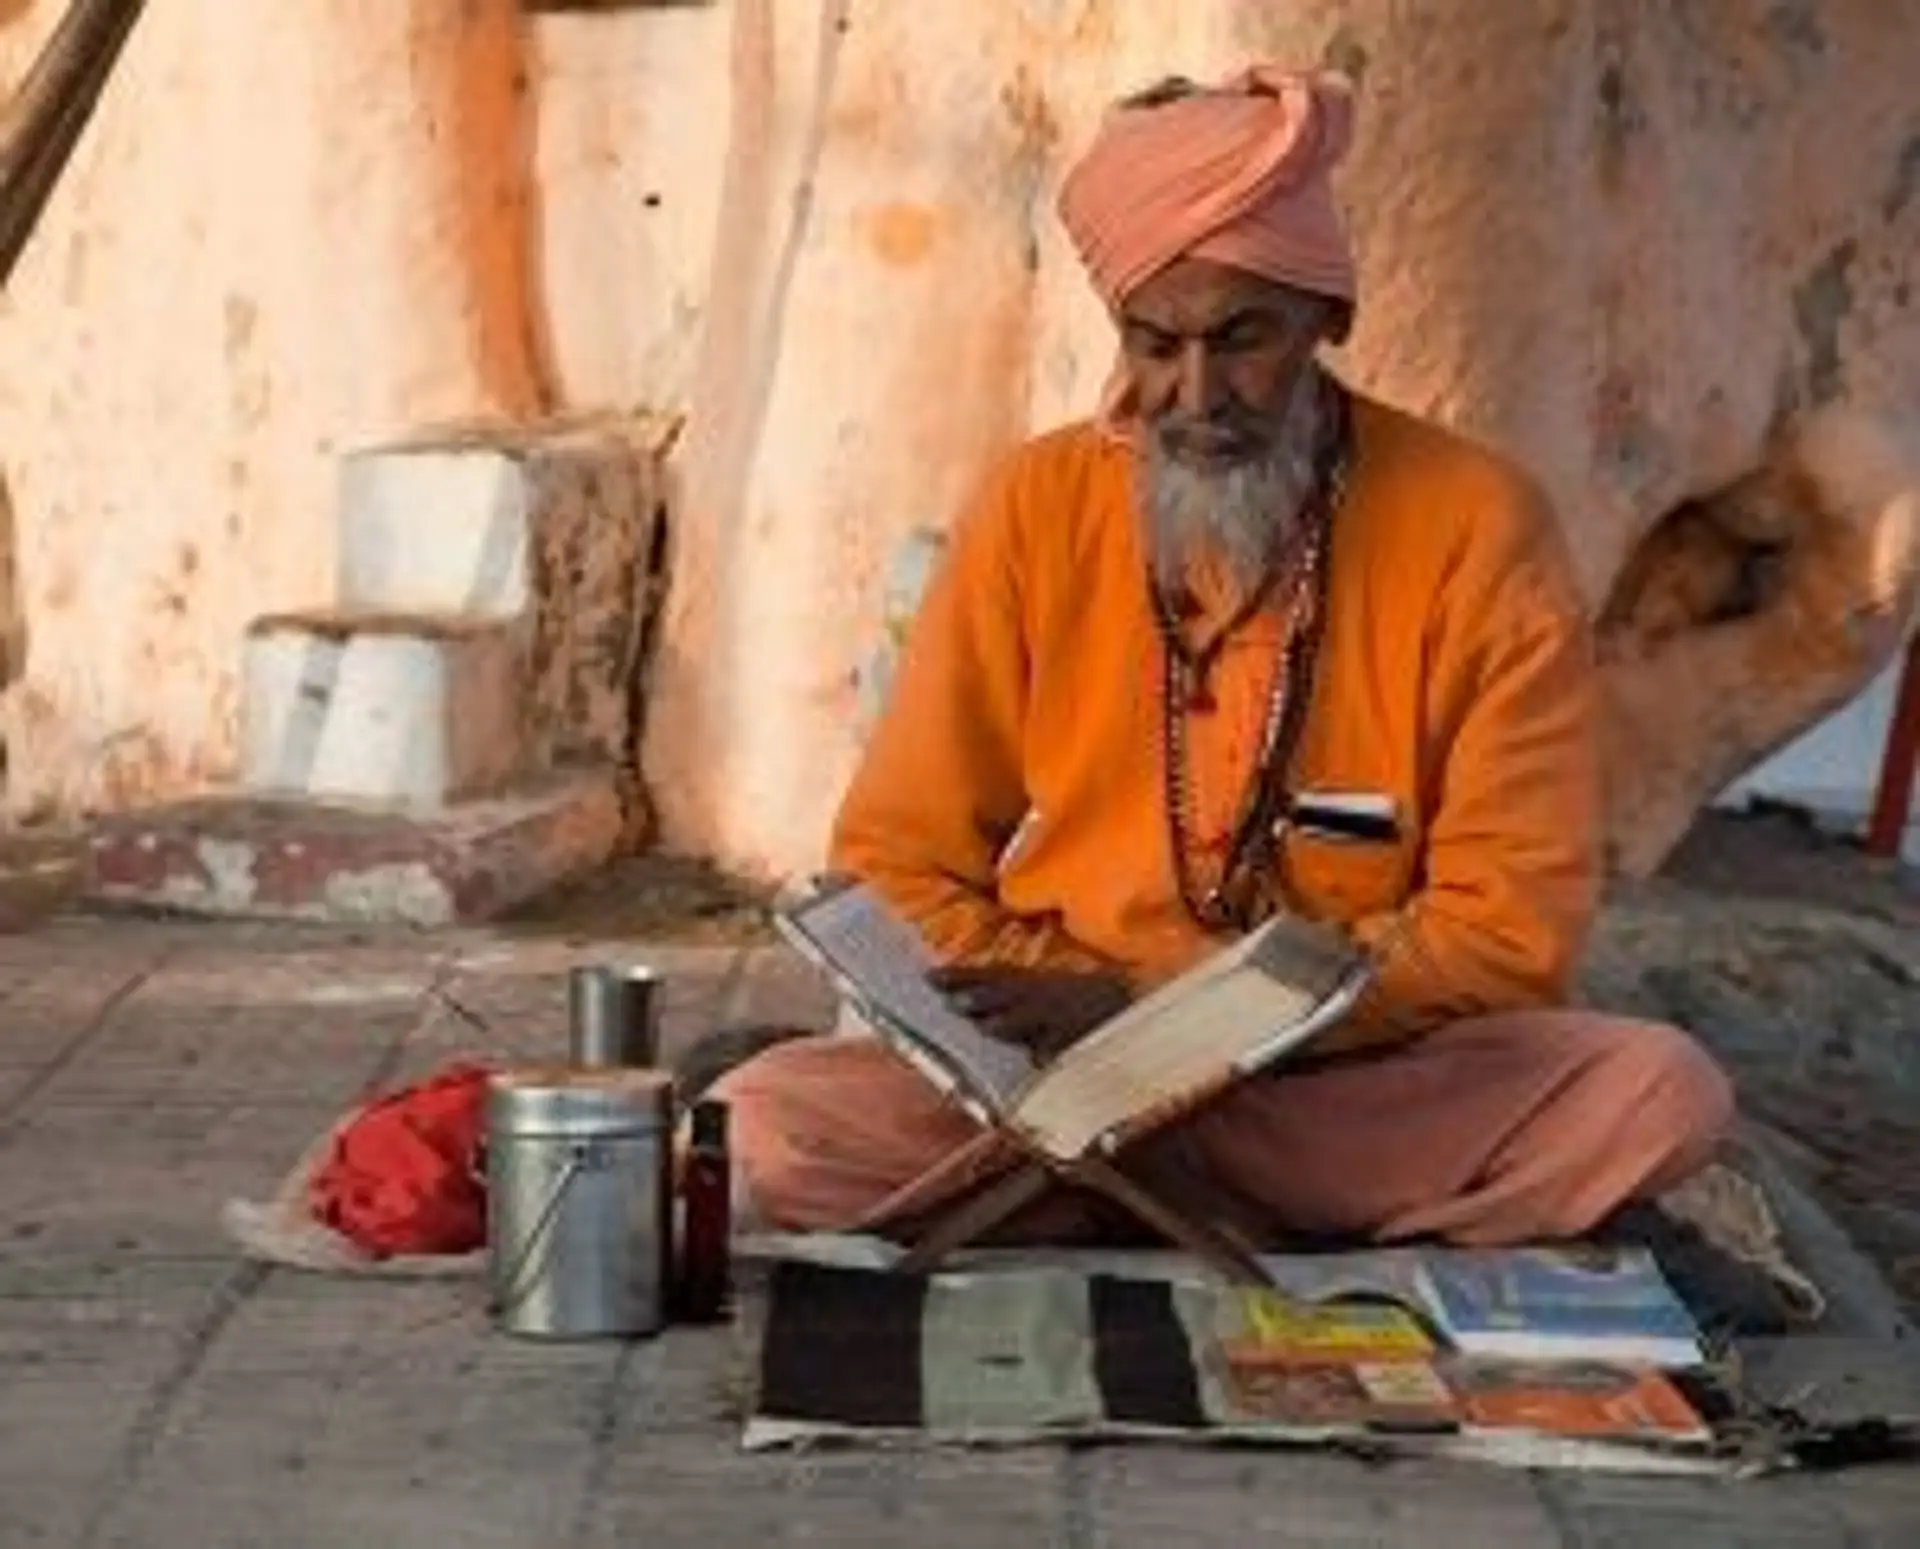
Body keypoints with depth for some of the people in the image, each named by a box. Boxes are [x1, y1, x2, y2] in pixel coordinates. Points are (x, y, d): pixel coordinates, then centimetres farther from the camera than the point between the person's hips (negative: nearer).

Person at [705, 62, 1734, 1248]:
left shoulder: (1477, 529, -5)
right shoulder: (1037, 512, 1)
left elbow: (1514, 927, -8)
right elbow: (899, 868, 6)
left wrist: (1152, 1001, -15)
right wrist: (1051, 1003, -15)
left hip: (1373, 1083, -1)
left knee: (1660, 1095, -29)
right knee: (763, 1130, -26)